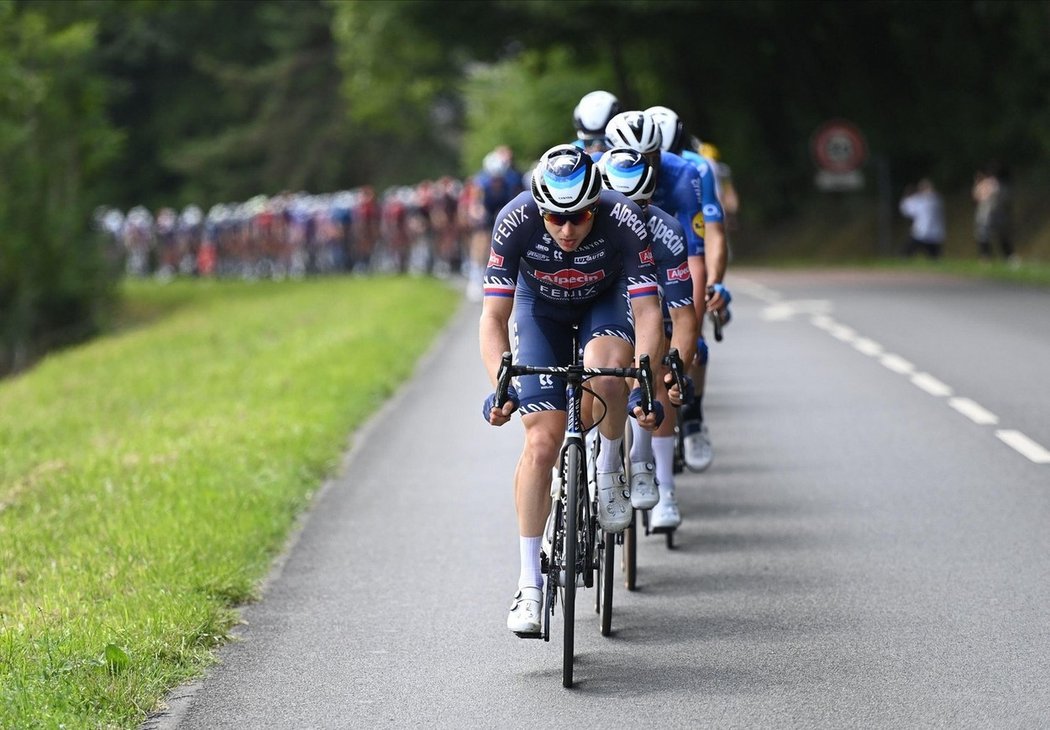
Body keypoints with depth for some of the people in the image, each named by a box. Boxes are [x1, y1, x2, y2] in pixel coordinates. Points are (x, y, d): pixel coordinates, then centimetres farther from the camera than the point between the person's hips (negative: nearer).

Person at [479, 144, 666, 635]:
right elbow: (493, 318, -29)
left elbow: (647, 312, -33)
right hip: (541, 309, 1)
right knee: (542, 441, -12)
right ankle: (529, 584, -6)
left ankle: (610, 470, -7)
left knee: (606, 367, -37)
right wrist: (501, 385, -43)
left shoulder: (624, 221, -34)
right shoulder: (515, 221, -32)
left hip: (606, 302, -1)